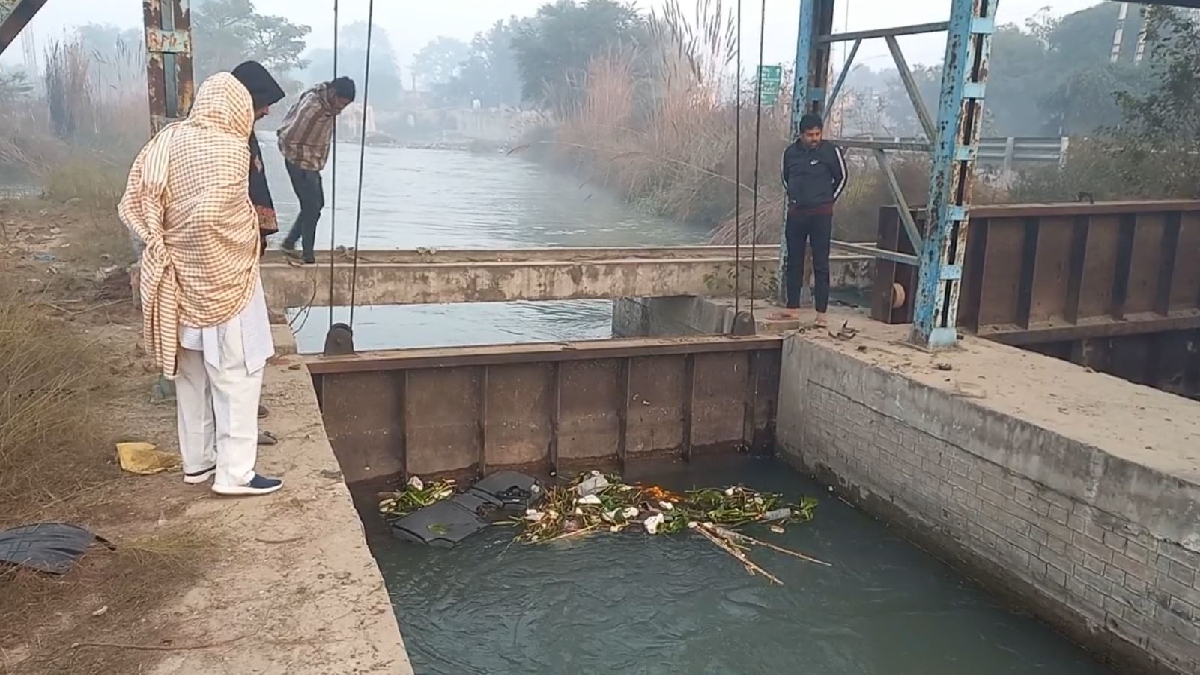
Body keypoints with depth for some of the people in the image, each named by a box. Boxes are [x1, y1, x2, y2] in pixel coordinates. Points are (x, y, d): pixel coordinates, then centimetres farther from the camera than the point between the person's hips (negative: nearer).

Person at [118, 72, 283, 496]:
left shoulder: (167, 140, 5)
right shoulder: (229, 149, -17)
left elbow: (131, 207, 3)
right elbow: (208, 217, -29)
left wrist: (164, 240, 9)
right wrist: (250, 227, -13)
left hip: (177, 281, 8)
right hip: (220, 281, -8)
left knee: (191, 373, 17)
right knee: (236, 375, 3)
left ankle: (197, 462, 29)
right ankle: (234, 473, 7)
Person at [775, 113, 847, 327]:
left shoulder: (831, 151, -7)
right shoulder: (790, 152, 3)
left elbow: (842, 178, 6)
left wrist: (828, 201, 7)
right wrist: (793, 199, 14)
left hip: (820, 214, -4)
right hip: (796, 213, 4)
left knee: (821, 265, -2)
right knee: (793, 262, 9)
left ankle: (821, 313, 0)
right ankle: (793, 308, 18)